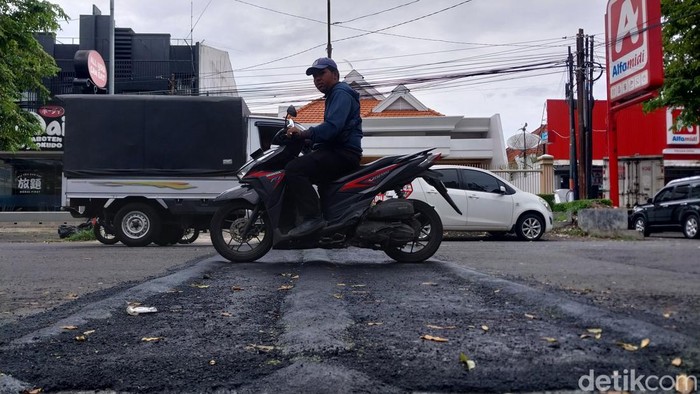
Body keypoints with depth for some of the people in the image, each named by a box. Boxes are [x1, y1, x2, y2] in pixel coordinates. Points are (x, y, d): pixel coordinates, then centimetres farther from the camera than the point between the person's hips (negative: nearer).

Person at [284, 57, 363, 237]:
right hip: (336, 151, 11)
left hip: (343, 154, -11)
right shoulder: (334, 95, 28)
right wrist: (308, 138, 18)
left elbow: (333, 126, -23)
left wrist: (304, 133, -26)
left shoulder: (341, 93, -6)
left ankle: (313, 217, -30)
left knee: (294, 169, -24)